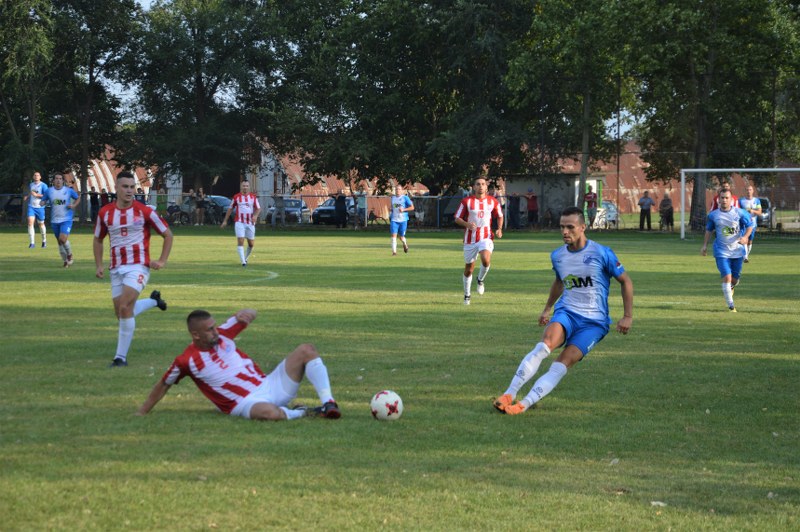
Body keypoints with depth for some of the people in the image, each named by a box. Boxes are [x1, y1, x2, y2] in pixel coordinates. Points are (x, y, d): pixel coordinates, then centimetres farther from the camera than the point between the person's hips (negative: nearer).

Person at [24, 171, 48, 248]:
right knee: (30, 222, -15)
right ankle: (32, 243, -16)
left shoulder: (43, 185, -6)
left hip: (40, 207, -3)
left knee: (41, 224, 10)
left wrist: (36, 195, -21)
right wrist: (27, 197, 9)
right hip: (31, 206, 3)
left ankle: (44, 241, 34)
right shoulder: (30, 185, 12)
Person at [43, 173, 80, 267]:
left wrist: (74, 205, -8)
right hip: (55, 220, 4)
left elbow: (78, 198, 11)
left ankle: (69, 254, 7)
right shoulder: (49, 191, 2)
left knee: (63, 239, -21)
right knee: (59, 241, 10)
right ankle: (65, 260, 25)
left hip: (66, 219, -4)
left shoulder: (69, 191, -2)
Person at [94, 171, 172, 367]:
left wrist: (162, 261, -3)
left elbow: (167, 234, 4)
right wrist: (99, 265, 7)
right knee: (121, 312, 10)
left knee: (125, 308, -20)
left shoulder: (145, 211, -6)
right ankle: (154, 301, 39)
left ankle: (121, 356, -13)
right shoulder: (105, 213, 4)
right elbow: (98, 240, 18)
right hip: (116, 268, 5)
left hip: (138, 266, -5)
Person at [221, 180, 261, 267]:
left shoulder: (253, 197, 5)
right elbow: (230, 208, 10)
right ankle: (243, 262, -14)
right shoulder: (236, 197, 2)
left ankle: (246, 258, 32)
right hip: (239, 223, -2)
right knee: (240, 241, -14)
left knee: (251, 243, 7)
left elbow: (258, 208, 6)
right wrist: (225, 221, 8)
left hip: (250, 223, 2)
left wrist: (255, 216, -16)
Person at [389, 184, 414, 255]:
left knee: (401, 237, 4)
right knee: (394, 235, -12)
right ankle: (394, 251, -11)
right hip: (394, 220, 3)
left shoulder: (405, 198, -3)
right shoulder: (393, 198, 11)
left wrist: (403, 210, -17)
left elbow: (412, 207, -5)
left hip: (403, 220, -3)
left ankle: (405, 244, 38)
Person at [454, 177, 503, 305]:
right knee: (469, 268, 7)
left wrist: (499, 229, -1)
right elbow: (457, 219, -1)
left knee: (486, 261, -28)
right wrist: (467, 224, -21)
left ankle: (480, 280, 2)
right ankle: (467, 294, 27)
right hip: (470, 239, 0)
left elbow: (500, 216, 17)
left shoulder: (493, 201, 2)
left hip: (486, 238, 0)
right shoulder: (466, 201, -3)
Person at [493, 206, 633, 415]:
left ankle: (524, 404, -31)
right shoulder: (557, 256, 8)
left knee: (564, 362, -23)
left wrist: (628, 316, -1)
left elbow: (625, 281, 3)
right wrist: (547, 308, 36)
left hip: (594, 321, -3)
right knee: (545, 344, -29)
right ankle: (509, 394, -35)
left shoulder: (602, 253, -7)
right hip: (566, 312, 3)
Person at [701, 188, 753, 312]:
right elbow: (709, 230, 14)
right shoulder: (713, 215, 0)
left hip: (737, 250, 1)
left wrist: (745, 237, -15)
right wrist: (705, 245, 9)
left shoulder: (740, 213, -5)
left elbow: (750, 225, 3)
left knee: (735, 278, 11)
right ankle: (731, 305, -7)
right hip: (722, 251, -1)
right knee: (727, 277, -15)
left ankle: (731, 288, 48)